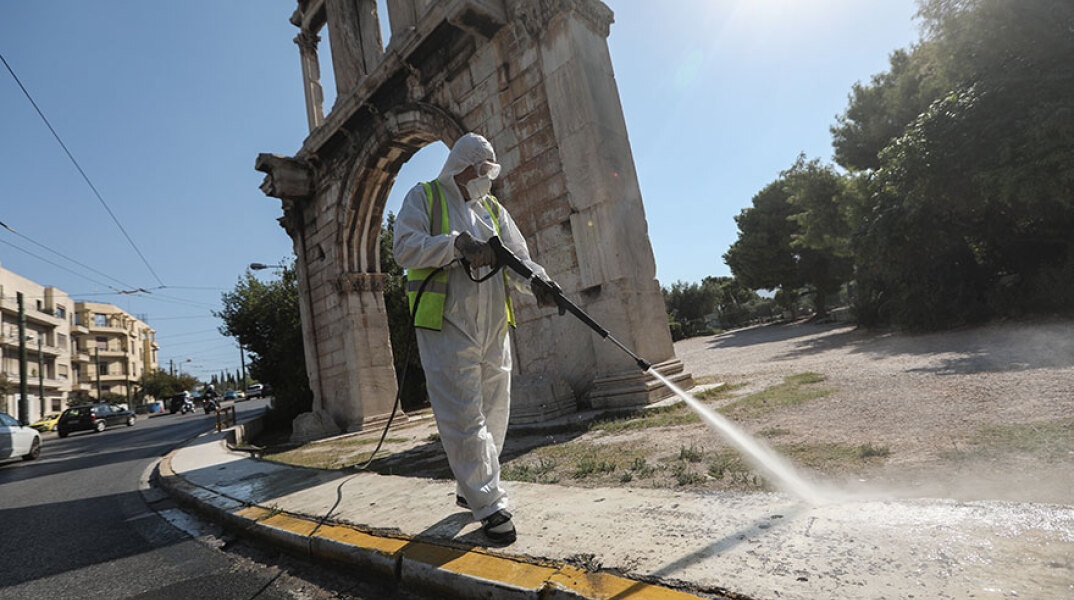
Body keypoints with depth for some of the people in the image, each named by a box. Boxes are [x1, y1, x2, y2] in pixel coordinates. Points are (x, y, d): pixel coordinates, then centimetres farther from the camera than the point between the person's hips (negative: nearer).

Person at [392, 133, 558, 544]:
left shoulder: (493, 208, 19)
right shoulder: (424, 197, 6)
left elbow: (516, 254, 8)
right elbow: (405, 248, -8)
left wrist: (536, 278, -13)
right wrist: (457, 243, -20)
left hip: (493, 328, 6)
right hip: (446, 326, -5)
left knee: (493, 413, 11)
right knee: (463, 417, -7)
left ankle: (469, 488, 28)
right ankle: (489, 505, 2)